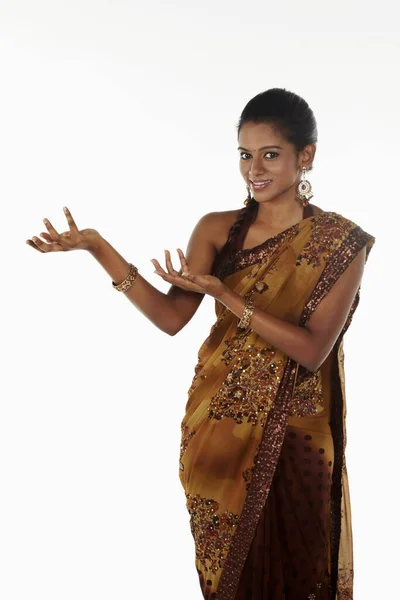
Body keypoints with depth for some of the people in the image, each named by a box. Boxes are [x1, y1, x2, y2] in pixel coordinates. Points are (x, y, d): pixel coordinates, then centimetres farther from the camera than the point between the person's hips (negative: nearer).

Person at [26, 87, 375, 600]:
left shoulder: (341, 242, -10)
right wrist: (100, 250, -20)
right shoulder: (216, 229, -1)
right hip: (219, 429, 2)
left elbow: (311, 350, -17)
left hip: (294, 437, -2)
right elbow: (171, 318, -11)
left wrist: (224, 294, -25)